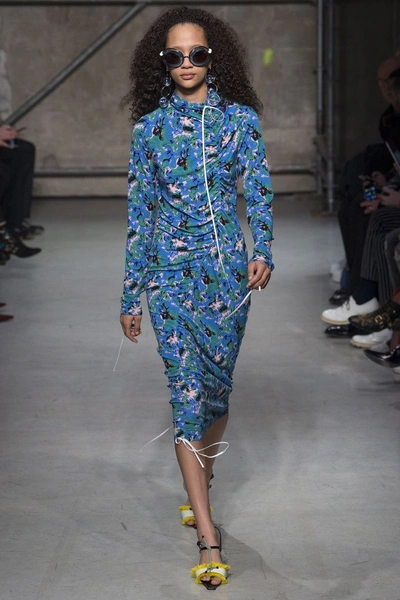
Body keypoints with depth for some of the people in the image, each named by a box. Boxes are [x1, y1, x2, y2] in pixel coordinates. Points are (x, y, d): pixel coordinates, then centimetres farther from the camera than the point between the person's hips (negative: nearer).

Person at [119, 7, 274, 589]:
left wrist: (263, 252, -17)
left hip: (228, 273, 1)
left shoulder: (241, 119, 2)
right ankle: (207, 535, -8)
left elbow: (259, 193, 2)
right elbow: (139, 212, 5)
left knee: (216, 388, 11)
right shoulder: (150, 126, 3)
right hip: (171, 274, -1)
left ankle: (199, 490, 36)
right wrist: (131, 295, 6)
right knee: (186, 393, -8)